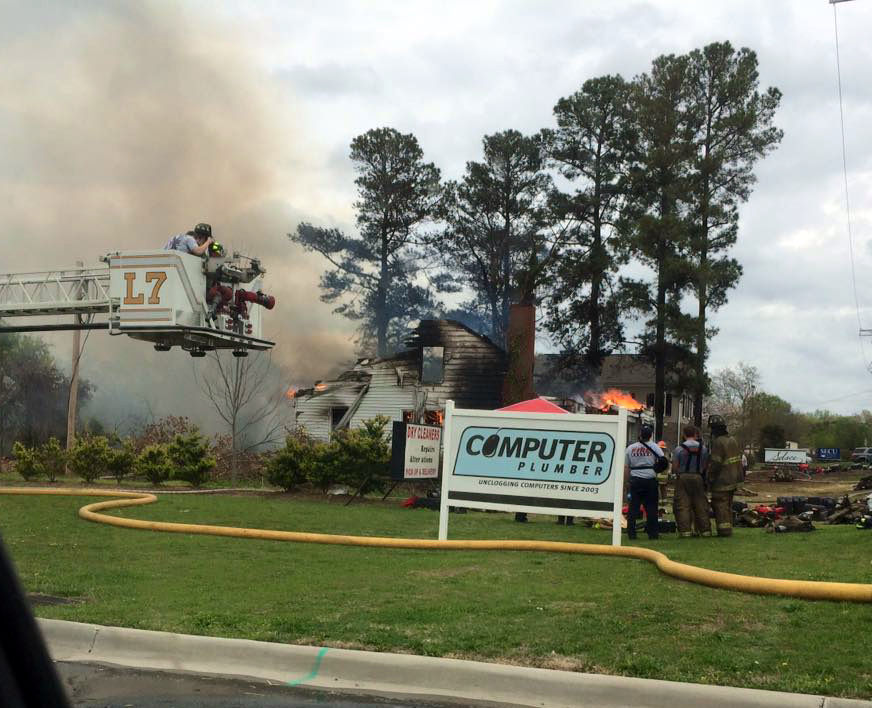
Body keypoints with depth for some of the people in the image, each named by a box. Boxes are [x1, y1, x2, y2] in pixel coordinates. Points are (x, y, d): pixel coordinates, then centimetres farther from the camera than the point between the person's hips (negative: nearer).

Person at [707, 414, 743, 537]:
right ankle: (728, 527, 19)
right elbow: (739, 459, 18)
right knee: (728, 505, 15)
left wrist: (710, 479, -10)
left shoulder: (718, 442, -18)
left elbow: (715, 463, -20)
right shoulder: (732, 440, 12)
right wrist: (737, 476, 23)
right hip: (733, 480, 9)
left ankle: (724, 529, -7)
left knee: (720, 505, -5)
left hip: (722, 481, -9)